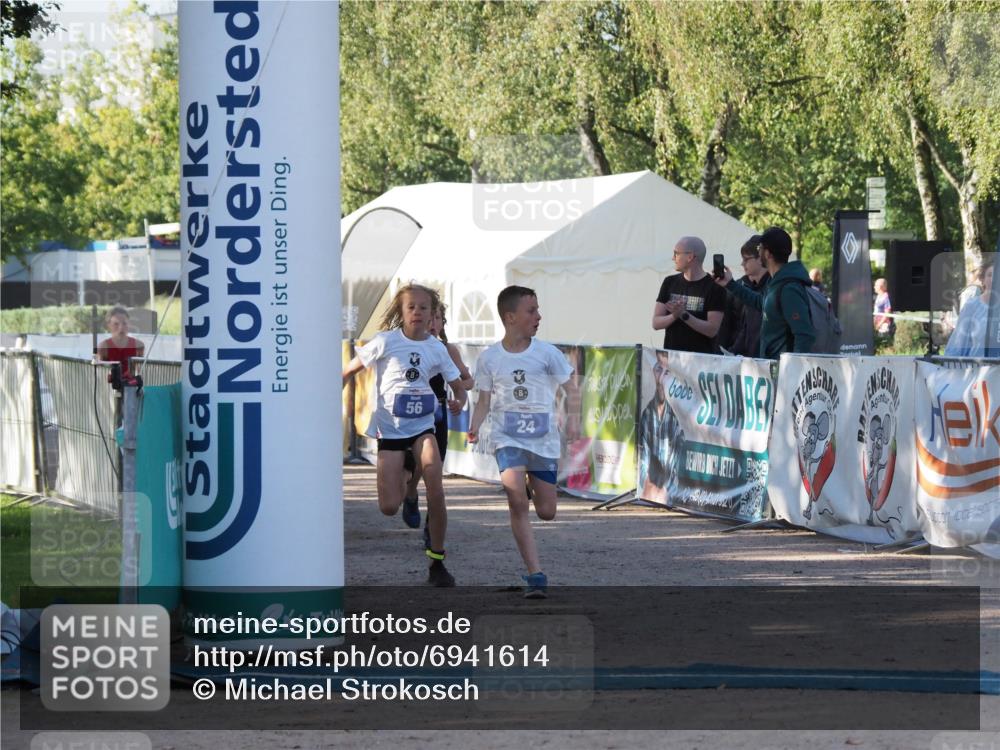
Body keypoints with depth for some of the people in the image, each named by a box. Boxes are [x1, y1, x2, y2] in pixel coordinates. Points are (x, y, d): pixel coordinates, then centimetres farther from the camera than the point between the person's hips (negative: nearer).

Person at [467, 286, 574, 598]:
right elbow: (484, 400, 4)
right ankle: (535, 575, -17)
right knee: (517, 501, -22)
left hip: (544, 440, 1)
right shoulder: (490, 358, 2)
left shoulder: (546, 353, 1)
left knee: (546, 512, 4)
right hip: (508, 439, -1)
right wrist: (474, 427, -11)